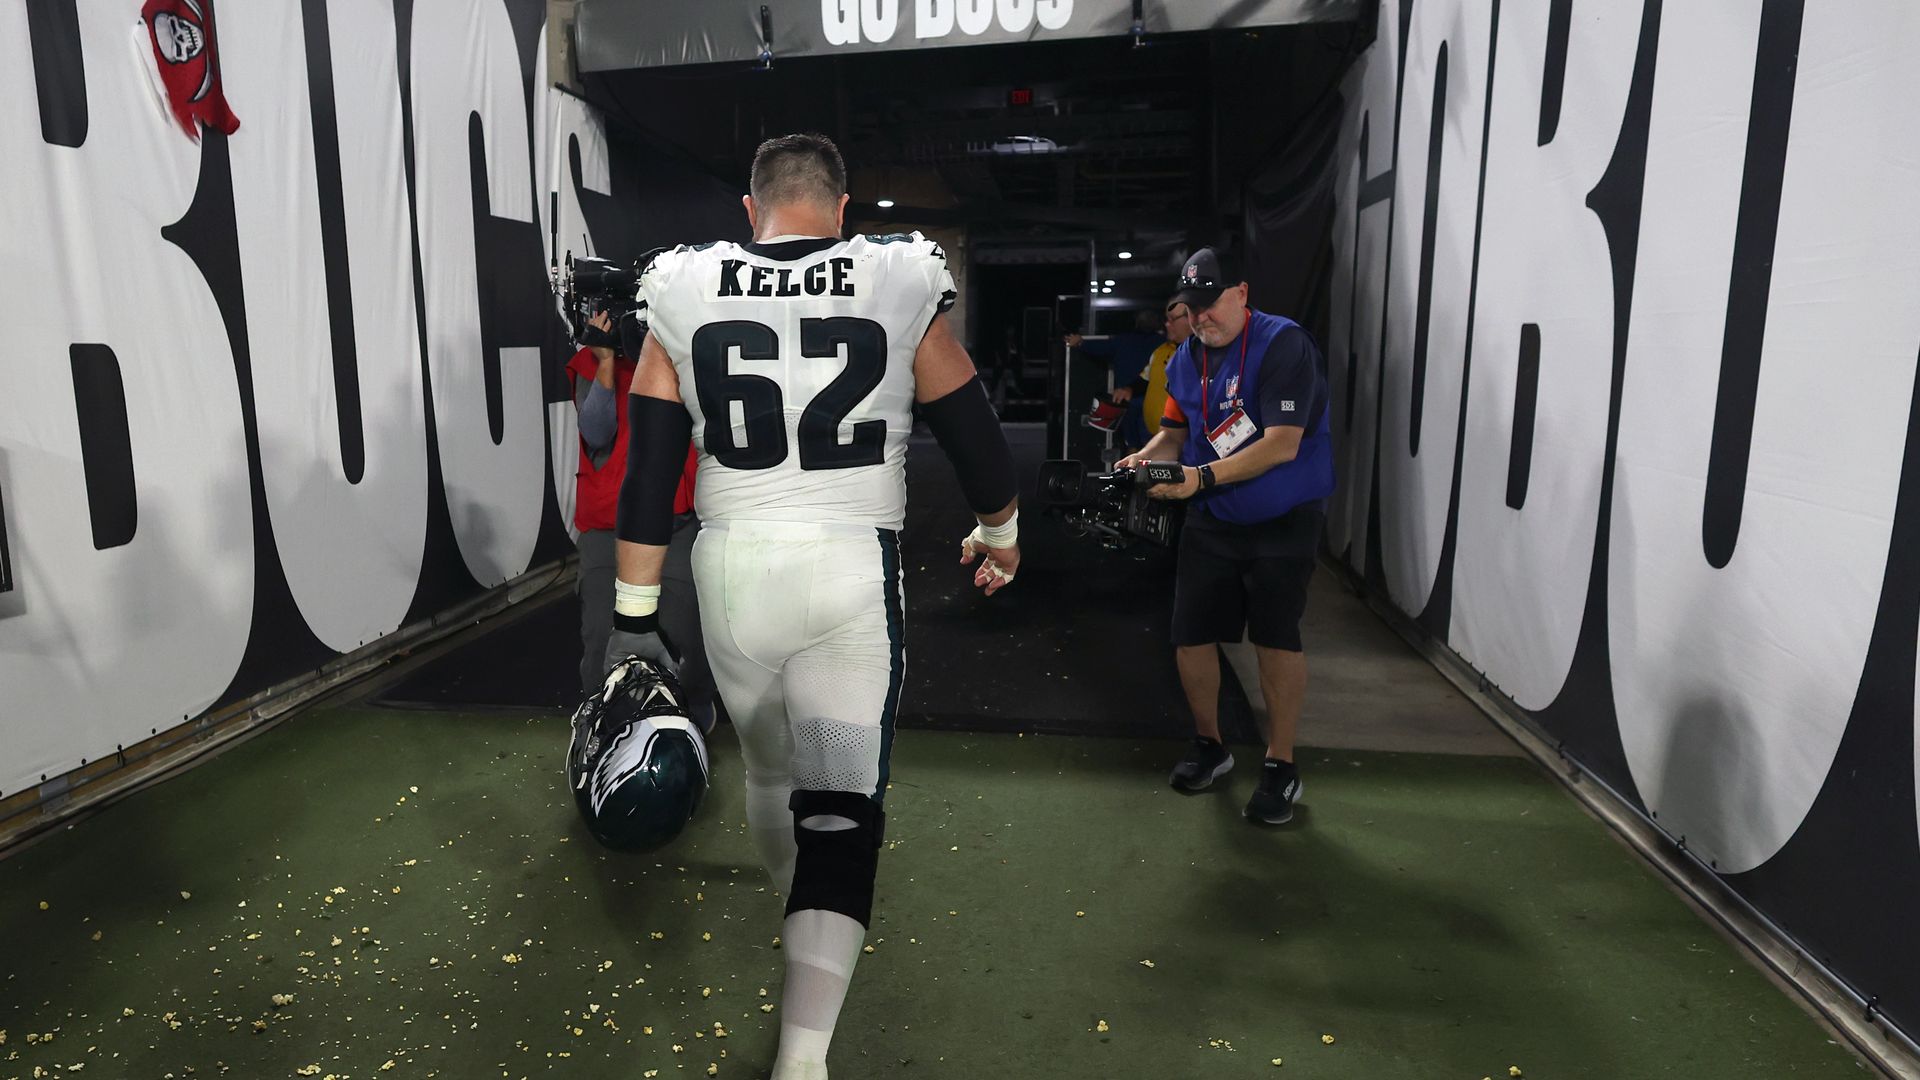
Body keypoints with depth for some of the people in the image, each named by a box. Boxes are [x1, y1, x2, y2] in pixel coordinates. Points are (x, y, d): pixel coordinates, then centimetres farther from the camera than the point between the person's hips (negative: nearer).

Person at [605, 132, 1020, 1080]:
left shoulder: (685, 294, 2)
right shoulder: (901, 287, -1)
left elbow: (649, 469, 1)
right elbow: (970, 430, 8)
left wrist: (634, 616, 8)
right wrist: (999, 530, 26)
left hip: (733, 566, 3)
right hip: (852, 572, -2)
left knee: (769, 770, 25)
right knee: (841, 807, 2)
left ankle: (804, 927, 50)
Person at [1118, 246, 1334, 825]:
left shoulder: (1284, 345, -17)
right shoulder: (1188, 358, 6)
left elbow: (1282, 445, -24)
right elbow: (1175, 427, 13)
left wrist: (1203, 477, -30)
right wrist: (1143, 458, -8)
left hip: (1282, 519, -6)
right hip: (1211, 519, 6)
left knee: (1276, 636, -4)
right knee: (1190, 635, 4)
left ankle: (1280, 766, 15)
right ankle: (1208, 745, 27)